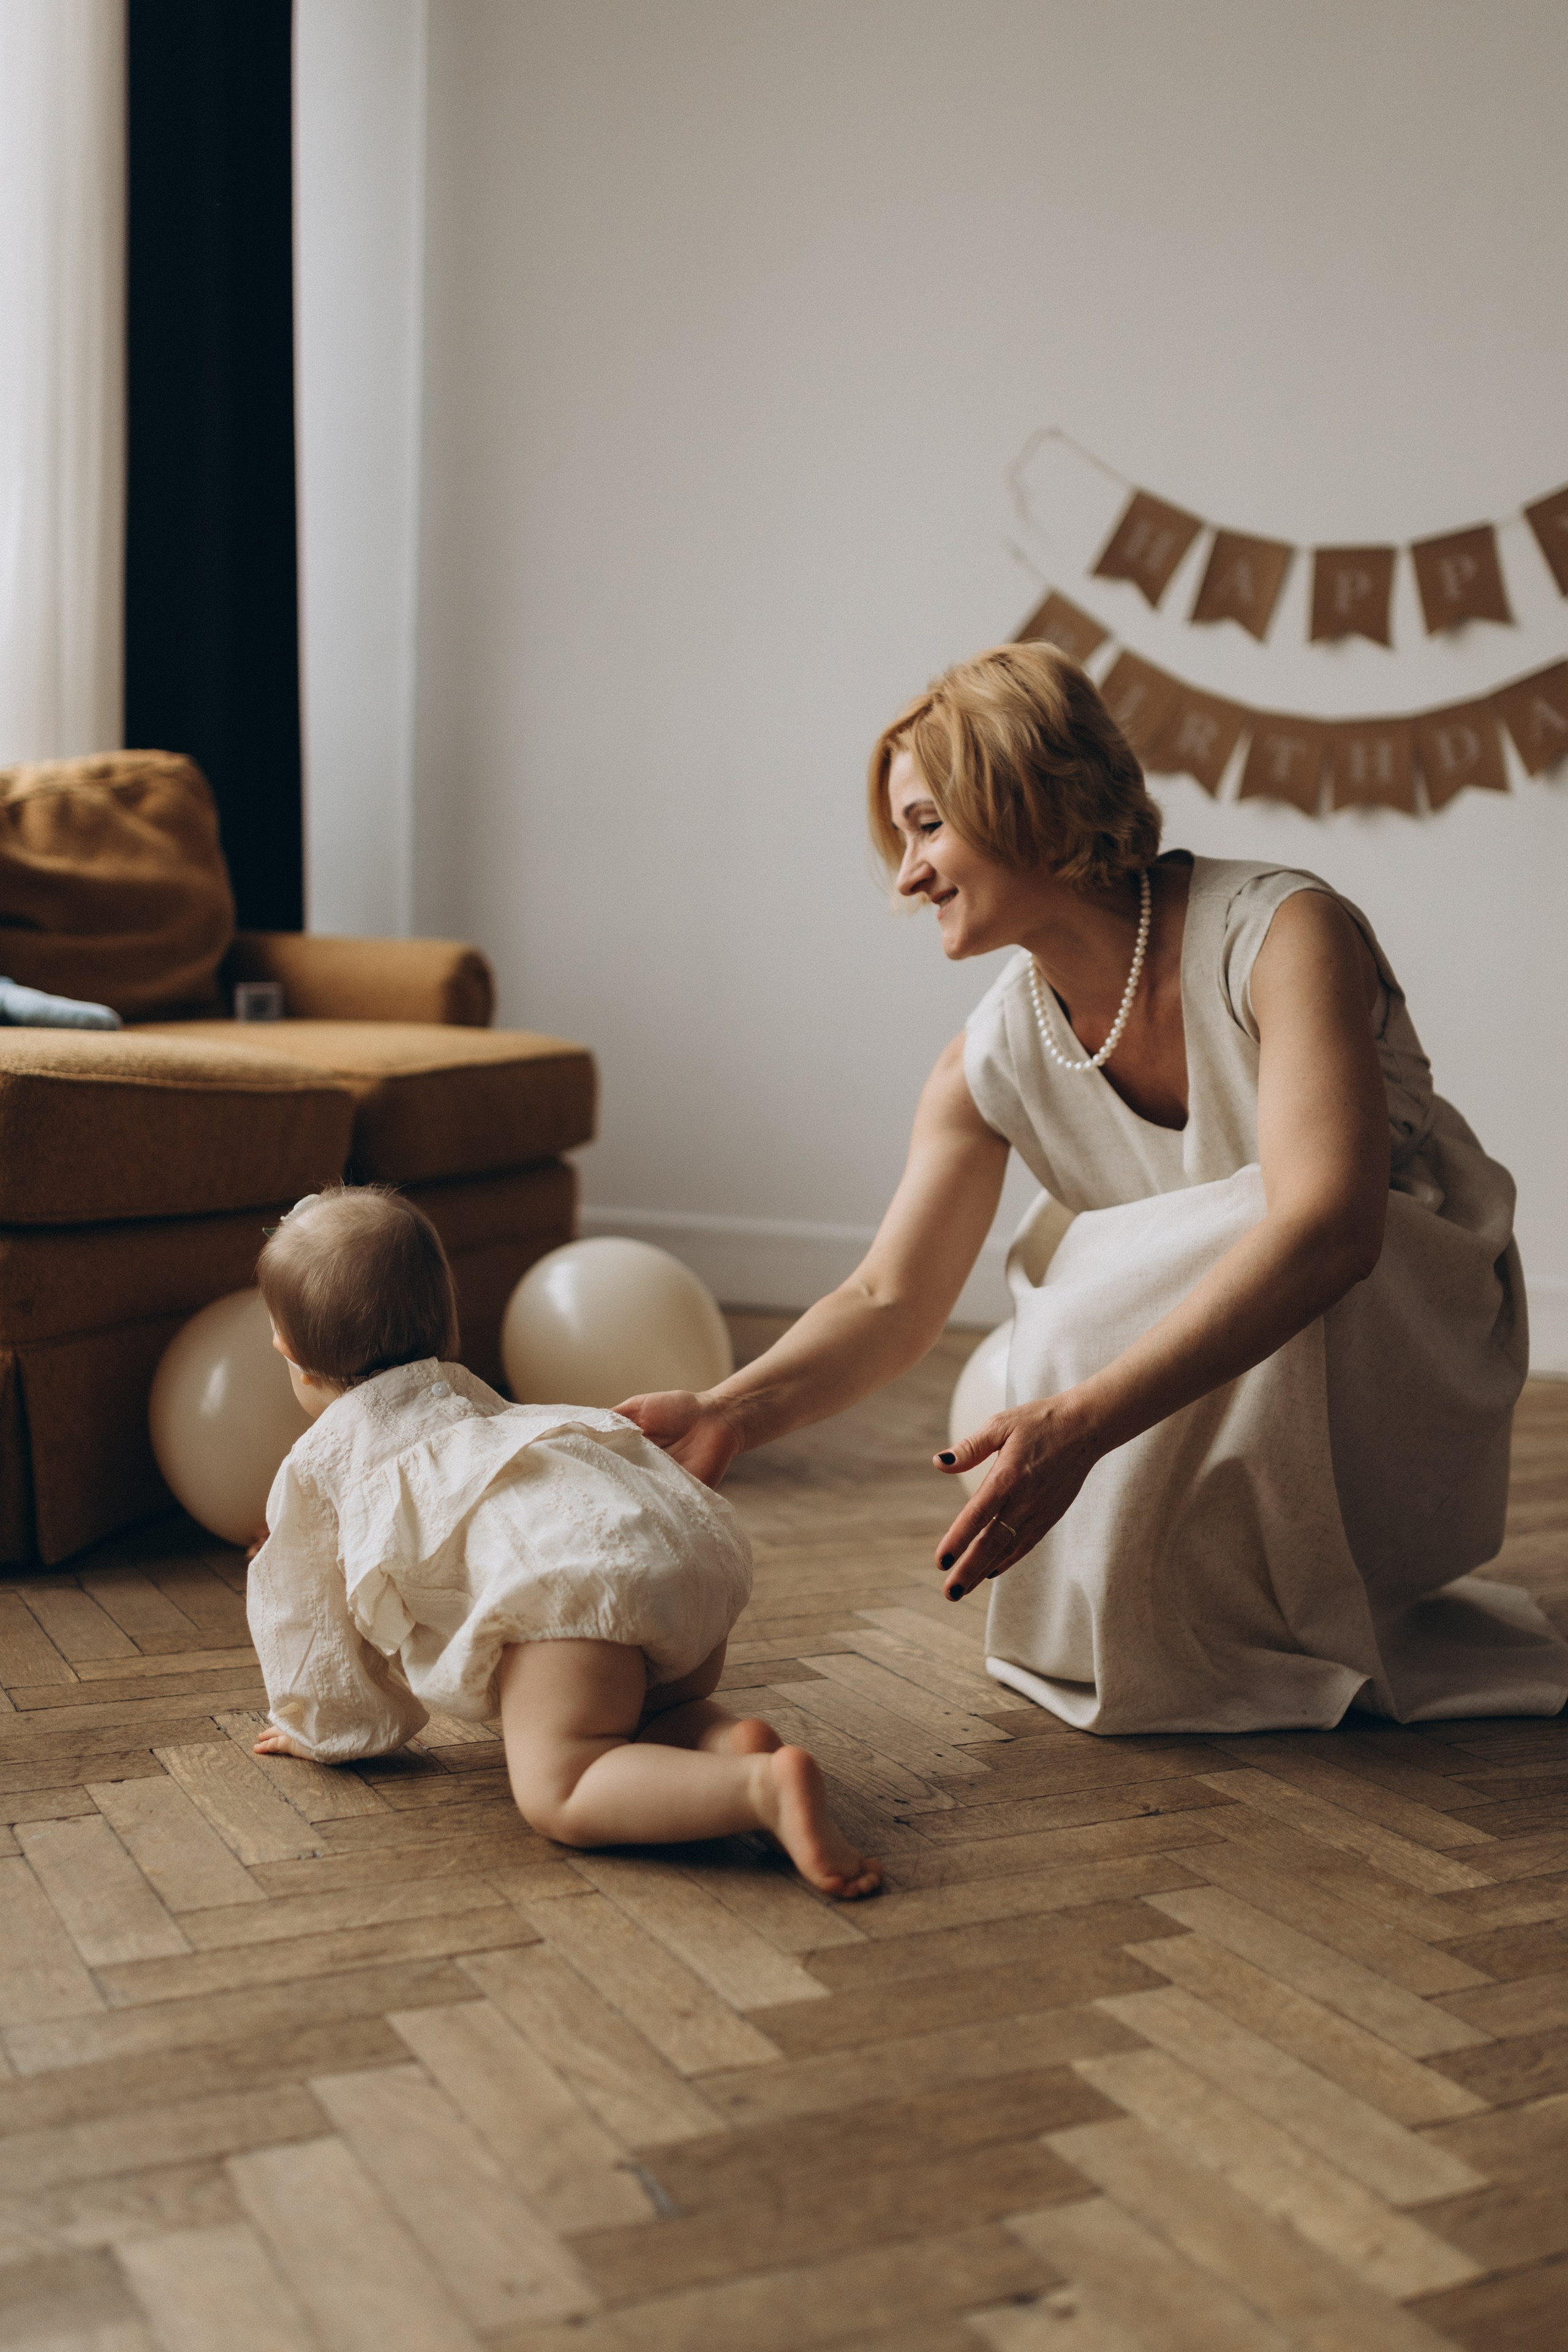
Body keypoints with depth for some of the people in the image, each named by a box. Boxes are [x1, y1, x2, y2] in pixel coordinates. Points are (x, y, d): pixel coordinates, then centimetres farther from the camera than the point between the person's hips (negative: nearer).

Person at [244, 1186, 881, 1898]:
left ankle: (766, 1789, -36)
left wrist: (317, 1726, 45)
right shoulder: (469, 1396, 42)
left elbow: (307, 1610, 29)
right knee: (654, 1716, 29)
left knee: (559, 1793, -14)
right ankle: (734, 1742, -6)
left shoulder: (314, 1463, 22)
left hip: (565, 1577, -8)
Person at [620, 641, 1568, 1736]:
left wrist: (1082, 1420, -48)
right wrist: (729, 1411, -27)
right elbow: (890, 1301, -7)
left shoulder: (1285, 932, -25)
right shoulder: (993, 1062, -8)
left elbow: (1326, 1225, -38)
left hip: (1412, 1331, -5)